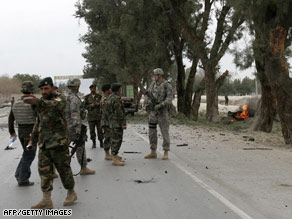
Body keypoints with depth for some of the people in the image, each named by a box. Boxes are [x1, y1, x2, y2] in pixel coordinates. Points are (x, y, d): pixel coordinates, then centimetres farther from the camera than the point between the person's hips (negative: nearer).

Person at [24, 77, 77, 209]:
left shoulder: (59, 99, -9)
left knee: (63, 168, 3)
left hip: (59, 142, -7)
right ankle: (46, 200, 5)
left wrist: (37, 102, -49)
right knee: (44, 170, 2)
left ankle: (71, 193, 22)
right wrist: (33, 139, 20)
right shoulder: (42, 103, 14)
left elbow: (56, 105, -35)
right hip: (44, 142, 7)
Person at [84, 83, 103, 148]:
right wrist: (90, 106, -11)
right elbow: (85, 106, 6)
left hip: (99, 116, 0)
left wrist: (99, 104, -11)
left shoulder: (99, 96, 6)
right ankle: (94, 143, 12)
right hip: (91, 116, 1)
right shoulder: (87, 97, 7)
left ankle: (101, 143, 8)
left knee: (100, 129, -1)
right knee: (92, 130, 2)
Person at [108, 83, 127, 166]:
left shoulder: (110, 97, 11)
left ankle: (114, 156, 28)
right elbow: (119, 113, -22)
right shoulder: (116, 99, -19)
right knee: (117, 140, -7)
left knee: (114, 139, 17)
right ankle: (115, 159, -6)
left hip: (112, 122, 10)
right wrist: (123, 124, -19)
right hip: (117, 122, -10)